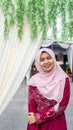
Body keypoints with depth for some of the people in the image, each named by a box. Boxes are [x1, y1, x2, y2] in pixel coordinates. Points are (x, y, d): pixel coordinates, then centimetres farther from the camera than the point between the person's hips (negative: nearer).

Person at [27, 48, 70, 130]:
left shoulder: (63, 79, -8)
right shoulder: (34, 81, -6)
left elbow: (62, 105, -12)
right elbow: (31, 105, -6)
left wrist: (38, 117, -16)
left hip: (57, 123, 0)